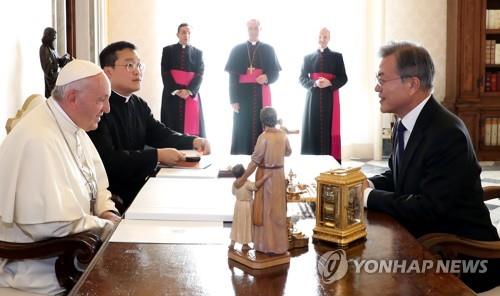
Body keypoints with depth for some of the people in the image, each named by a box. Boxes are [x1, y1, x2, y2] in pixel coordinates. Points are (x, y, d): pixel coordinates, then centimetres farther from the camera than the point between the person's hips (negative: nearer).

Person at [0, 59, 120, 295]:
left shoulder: (74, 127, 5)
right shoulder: (39, 139, -27)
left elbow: (96, 186, 13)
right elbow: (54, 224, -31)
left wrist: (108, 213, -7)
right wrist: (111, 227, -19)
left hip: (71, 246, 9)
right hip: (35, 262, -9)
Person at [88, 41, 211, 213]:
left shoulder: (139, 104, 13)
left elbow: (159, 134, 12)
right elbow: (107, 159, -24)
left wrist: (193, 141, -6)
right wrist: (157, 155, -25)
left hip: (140, 186, 8)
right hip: (115, 197, -8)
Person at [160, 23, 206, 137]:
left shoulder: (198, 53, 11)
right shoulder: (168, 50, 8)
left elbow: (200, 74, 1)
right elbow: (165, 72, 0)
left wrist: (189, 90, -14)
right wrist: (175, 90, -13)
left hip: (191, 94, 1)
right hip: (172, 94, -1)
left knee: (192, 126, -3)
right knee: (173, 127, -4)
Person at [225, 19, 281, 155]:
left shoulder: (268, 49, 9)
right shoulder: (237, 50, 6)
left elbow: (275, 73, 7)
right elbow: (232, 77, 2)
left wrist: (267, 77, -17)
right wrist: (233, 99, -7)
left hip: (261, 95, 1)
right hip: (243, 94, 0)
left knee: (261, 125, -2)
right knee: (242, 128, -2)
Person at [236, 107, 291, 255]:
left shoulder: (264, 137, -19)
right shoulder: (283, 135, 0)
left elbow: (255, 161, -20)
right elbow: (288, 152, 18)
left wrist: (242, 179, -14)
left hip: (265, 175, -6)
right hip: (279, 174, 6)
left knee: (266, 210, 4)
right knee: (277, 209, 14)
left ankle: (268, 245, 10)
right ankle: (279, 243, 23)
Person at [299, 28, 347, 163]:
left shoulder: (337, 56, 9)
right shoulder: (308, 57, 11)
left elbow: (343, 78, 4)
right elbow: (302, 78, 6)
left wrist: (330, 83, -14)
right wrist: (314, 83, -13)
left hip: (330, 99, -1)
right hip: (313, 98, 1)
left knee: (329, 129, -5)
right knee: (313, 130, -3)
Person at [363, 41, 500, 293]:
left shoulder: (447, 133, -24)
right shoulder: (406, 123, 3)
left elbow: (429, 209, -26)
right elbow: (397, 175, 16)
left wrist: (369, 196, -19)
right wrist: (369, 184, -5)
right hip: (424, 241, 8)